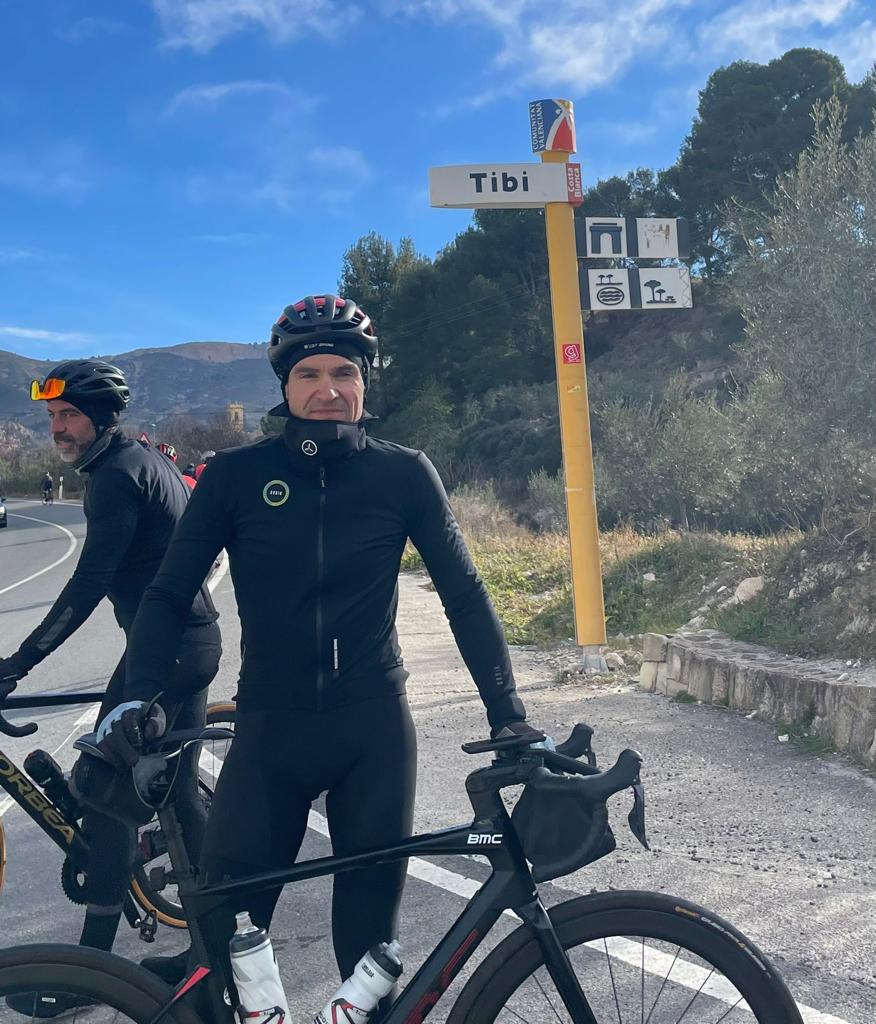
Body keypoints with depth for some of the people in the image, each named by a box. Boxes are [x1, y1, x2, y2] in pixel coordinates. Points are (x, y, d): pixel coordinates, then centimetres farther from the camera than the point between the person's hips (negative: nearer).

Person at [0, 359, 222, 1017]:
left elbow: (90, 583, -23)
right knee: (177, 789, 17)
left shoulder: (116, 474, -15)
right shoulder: (150, 459, 14)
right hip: (194, 641, 10)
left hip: (164, 648, -10)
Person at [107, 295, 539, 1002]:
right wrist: (139, 702, -16)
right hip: (271, 727, 0)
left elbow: (464, 592, -1)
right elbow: (169, 596, -1)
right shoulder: (235, 476, -2)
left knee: (371, 920, 10)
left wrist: (509, 715, -8)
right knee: (226, 922, -2)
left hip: (375, 730, 0)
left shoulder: (405, 473, -2)